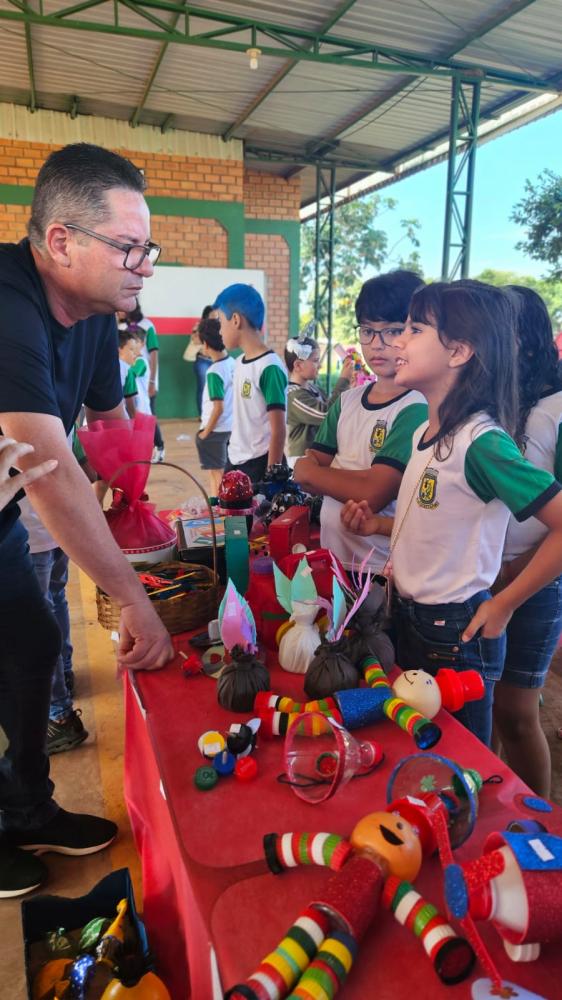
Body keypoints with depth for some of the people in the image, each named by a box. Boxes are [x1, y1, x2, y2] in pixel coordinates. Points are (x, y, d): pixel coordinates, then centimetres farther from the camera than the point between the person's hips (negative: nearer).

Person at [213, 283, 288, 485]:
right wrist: (232, 457, 16)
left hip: (260, 464, -8)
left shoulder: (270, 367, -17)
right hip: (235, 460, 8)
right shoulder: (239, 362, 7)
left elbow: (278, 429, -17)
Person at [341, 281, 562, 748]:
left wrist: (502, 605, -18)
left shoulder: (481, 442, -23)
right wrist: (379, 525, 0)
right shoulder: (425, 432, 3)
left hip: (454, 632, -8)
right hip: (409, 617, 8)